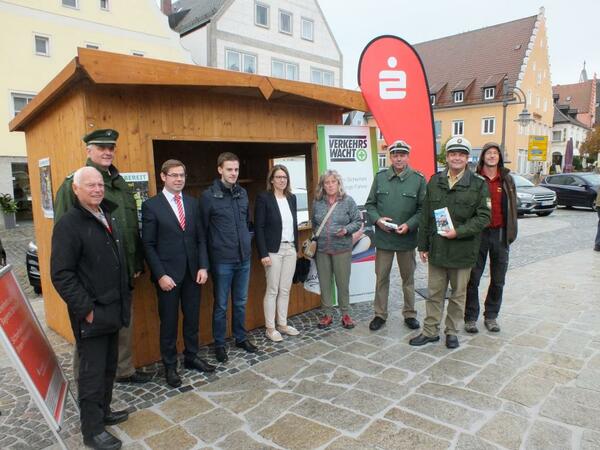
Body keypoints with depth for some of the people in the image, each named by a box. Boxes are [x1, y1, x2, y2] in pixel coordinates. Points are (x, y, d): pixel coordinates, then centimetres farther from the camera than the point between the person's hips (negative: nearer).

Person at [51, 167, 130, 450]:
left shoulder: (108, 217, 10)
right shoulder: (69, 224, -14)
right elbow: (61, 275, -18)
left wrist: (125, 297, 15)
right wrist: (86, 309, -18)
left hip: (113, 310, 8)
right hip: (91, 314, -7)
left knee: (109, 367, 19)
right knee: (92, 373, 5)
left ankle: (103, 412, 37)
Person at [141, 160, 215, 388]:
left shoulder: (192, 203, 7)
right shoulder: (151, 205, -6)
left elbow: (200, 238, 8)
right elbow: (148, 245, -7)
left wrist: (202, 267, -1)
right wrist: (160, 275, -13)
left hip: (192, 272, 4)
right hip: (168, 274, -4)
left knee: (192, 318, 14)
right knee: (169, 322, 9)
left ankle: (191, 357, 33)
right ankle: (170, 366, 26)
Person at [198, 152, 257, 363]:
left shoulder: (242, 193, 6)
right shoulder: (208, 196, -9)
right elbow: (202, 232, -9)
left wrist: (247, 245, 12)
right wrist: (204, 264, -12)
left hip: (244, 259, 5)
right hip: (221, 261, -4)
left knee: (240, 302, 17)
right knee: (221, 305, 9)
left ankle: (241, 338, 34)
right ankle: (219, 344, 25)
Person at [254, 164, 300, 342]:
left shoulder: (291, 197, 10)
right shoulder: (263, 197, -8)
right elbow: (258, 228, -12)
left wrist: (296, 247, 12)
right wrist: (263, 254, -17)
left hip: (290, 249, 6)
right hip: (274, 250, -5)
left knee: (285, 289, 12)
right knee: (272, 290, 3)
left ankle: (283, 324, 24)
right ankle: (270, 328, 15)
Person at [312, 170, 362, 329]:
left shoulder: (348, 201, -2)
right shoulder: (317, 202, 6)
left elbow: (358, 221, 0)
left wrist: (347, 230, -16)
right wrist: (314, 238, 8)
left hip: (342, 249, -2)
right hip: (321, 249, 3)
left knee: (343, 282, 5)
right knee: (324, 283, 9)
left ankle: (345, 313, 21)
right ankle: (327, 314, 22)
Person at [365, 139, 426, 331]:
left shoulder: (418, 179, -3)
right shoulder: (380, 177, 3)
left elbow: (423, 208, -3)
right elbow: (370, 204, 8)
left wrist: (409, 225, -16)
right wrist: (377, 219, -10)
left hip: (407, 238, -1)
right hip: (383, 237, 1)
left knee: (408, 278, 13)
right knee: (381, 277, 9)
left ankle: (409, 314, 29)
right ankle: (380, 314, 23)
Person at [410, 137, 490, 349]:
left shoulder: (478, 184, -3)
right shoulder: (434, 182, 6)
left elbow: (483, 216, -6)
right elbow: (425, 216, 8)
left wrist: (459, 231, -18)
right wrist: (423, 245, 6)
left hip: (463, 250, -2)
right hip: (437, 249, 2)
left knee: (458, 294, 12)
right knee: (434, 293, 11)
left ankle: (452, 331, 28)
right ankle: (430, 331, 23)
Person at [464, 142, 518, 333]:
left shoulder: (507, 179, 8)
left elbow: (512, 207, 10)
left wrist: (510, 233, 5)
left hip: (499, 233, 3)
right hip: (478, 232, -3)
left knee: (498, 280, 11)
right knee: (473, 278, 3)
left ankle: (491, 316, 26)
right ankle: (470, 317, 15)